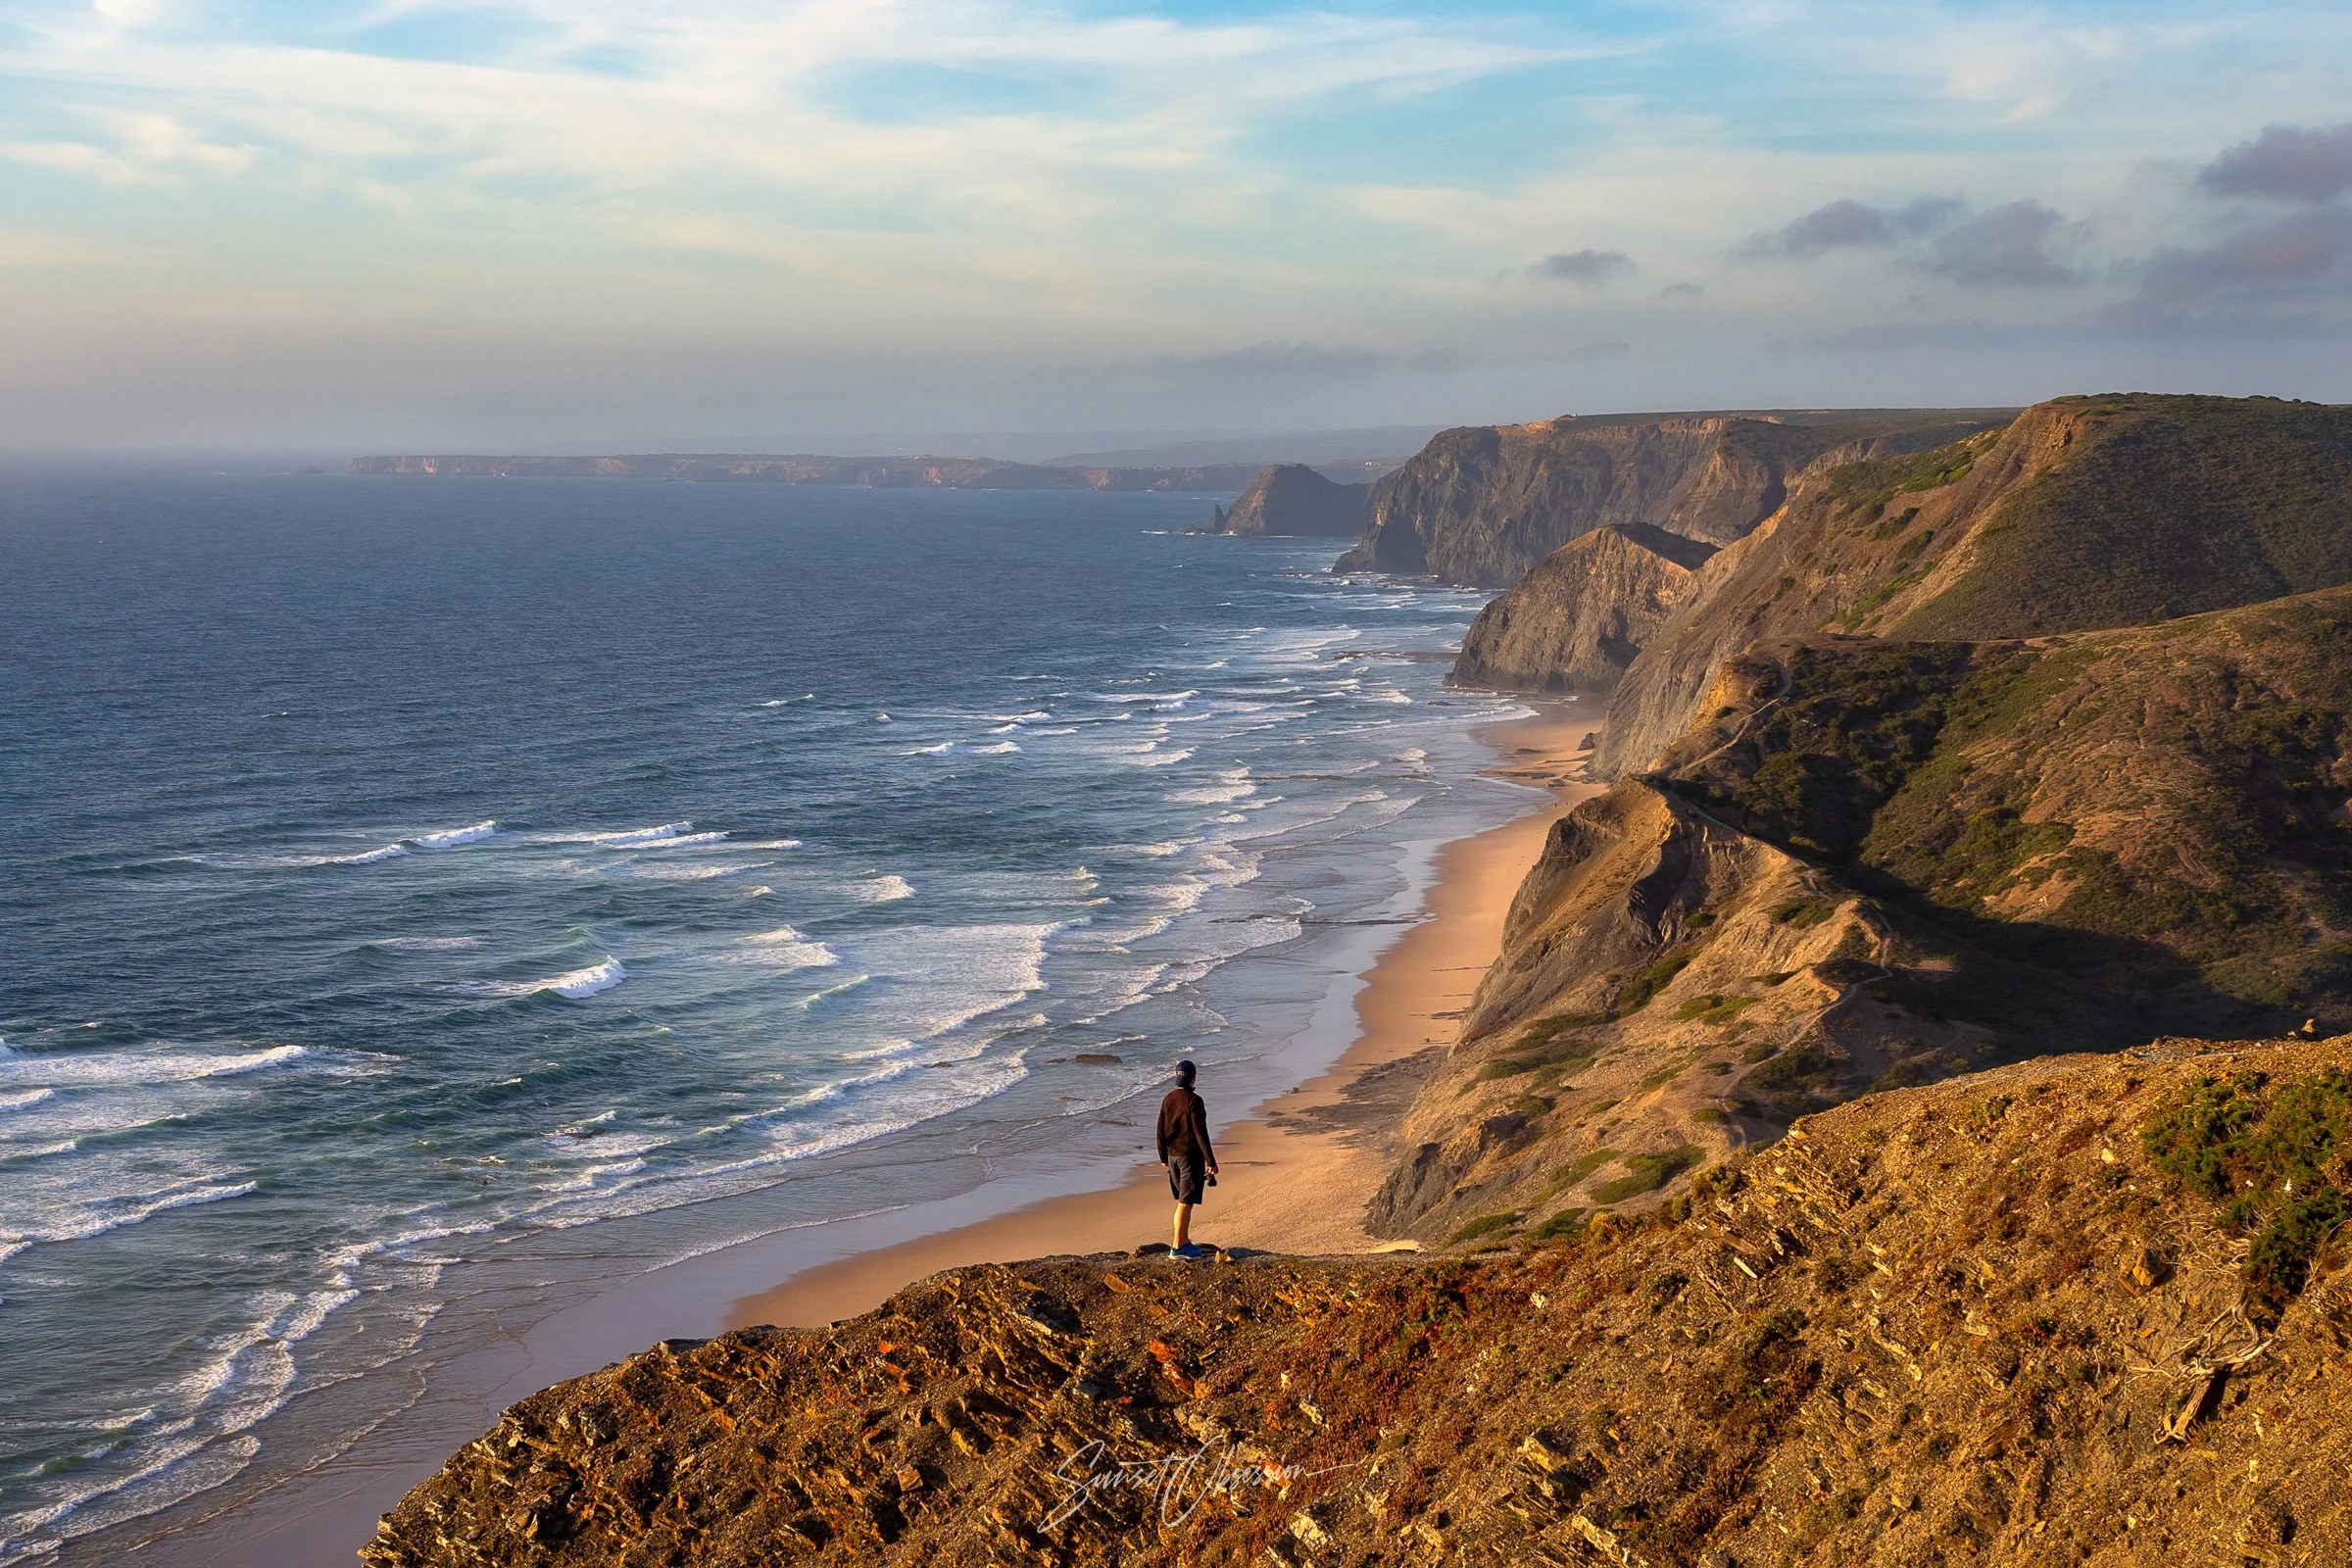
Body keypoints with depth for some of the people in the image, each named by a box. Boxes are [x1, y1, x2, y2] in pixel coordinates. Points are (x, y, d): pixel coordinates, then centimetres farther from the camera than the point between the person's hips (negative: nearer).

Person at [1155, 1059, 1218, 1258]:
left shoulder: (1168, 1099, 5)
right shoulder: (1193, 1101, -16)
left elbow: (1161, 1130, 10)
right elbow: (1200, 1133, -17)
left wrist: (1163, 1157, 21)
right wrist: (1211, 1161, -13)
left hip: (1173, 1155, 7)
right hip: (1190, 1156, -7)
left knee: (1184, 1200, 19)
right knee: (1186, 1202, -3)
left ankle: (1184, 1241, 24)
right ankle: (1178, 1247, -3)